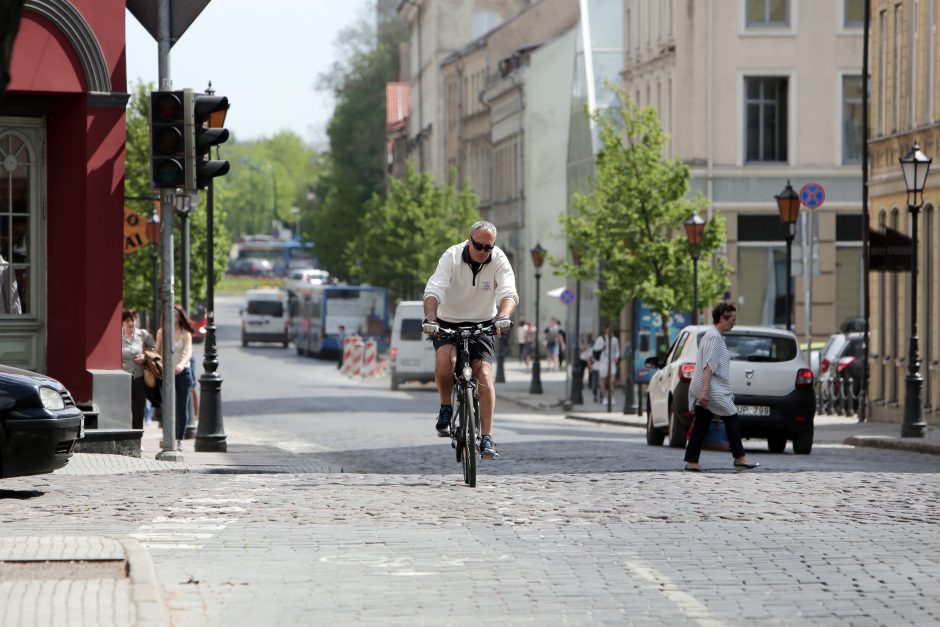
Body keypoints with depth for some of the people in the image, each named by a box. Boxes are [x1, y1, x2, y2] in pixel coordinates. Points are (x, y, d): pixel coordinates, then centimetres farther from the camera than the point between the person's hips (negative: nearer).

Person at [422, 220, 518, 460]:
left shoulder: (499, 260, -15)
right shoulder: (452, 257, -19)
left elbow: (509, 293, -28)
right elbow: (434, 290, -30)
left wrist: (503, 316, -50)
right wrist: (430, 318, -49)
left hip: (481, 324, 1)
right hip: (448, 323, -1)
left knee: (485, 376, -15)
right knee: (445, 359, -31)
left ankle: (486, 439, -10)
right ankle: (445, 408, -5)